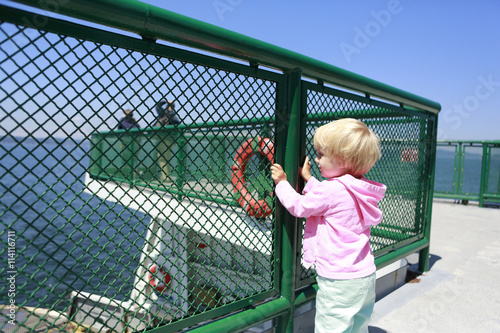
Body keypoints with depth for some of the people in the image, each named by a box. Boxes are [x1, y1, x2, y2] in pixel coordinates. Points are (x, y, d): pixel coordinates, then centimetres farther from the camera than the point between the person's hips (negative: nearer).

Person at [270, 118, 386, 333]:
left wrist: (282, 182, 3)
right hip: (365, 275, 9)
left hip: (339, 282, -9)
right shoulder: (359, 190, 6)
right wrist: (308, 179, 19)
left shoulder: (331, 190, -22)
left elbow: (299, 206, -11)